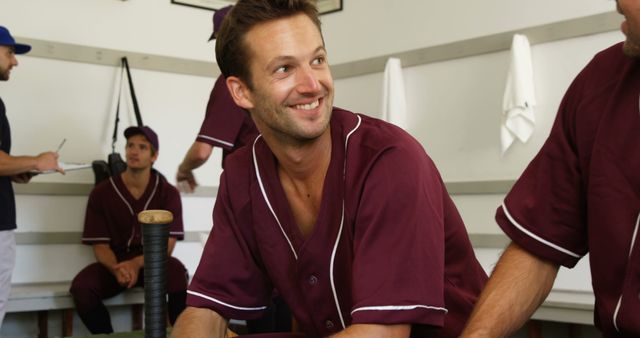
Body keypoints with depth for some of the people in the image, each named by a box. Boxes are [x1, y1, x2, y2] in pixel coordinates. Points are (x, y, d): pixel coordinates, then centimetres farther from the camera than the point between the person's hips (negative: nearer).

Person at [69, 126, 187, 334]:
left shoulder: (168, 193, -4)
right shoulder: (101, 193, -2)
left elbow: (167, 244, -10)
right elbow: (100, 246, -4)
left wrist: (136, 264, -29)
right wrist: (117, 269, -27)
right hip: (115, 263, 1)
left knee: (177, 273, -35)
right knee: (81, 287, -28)